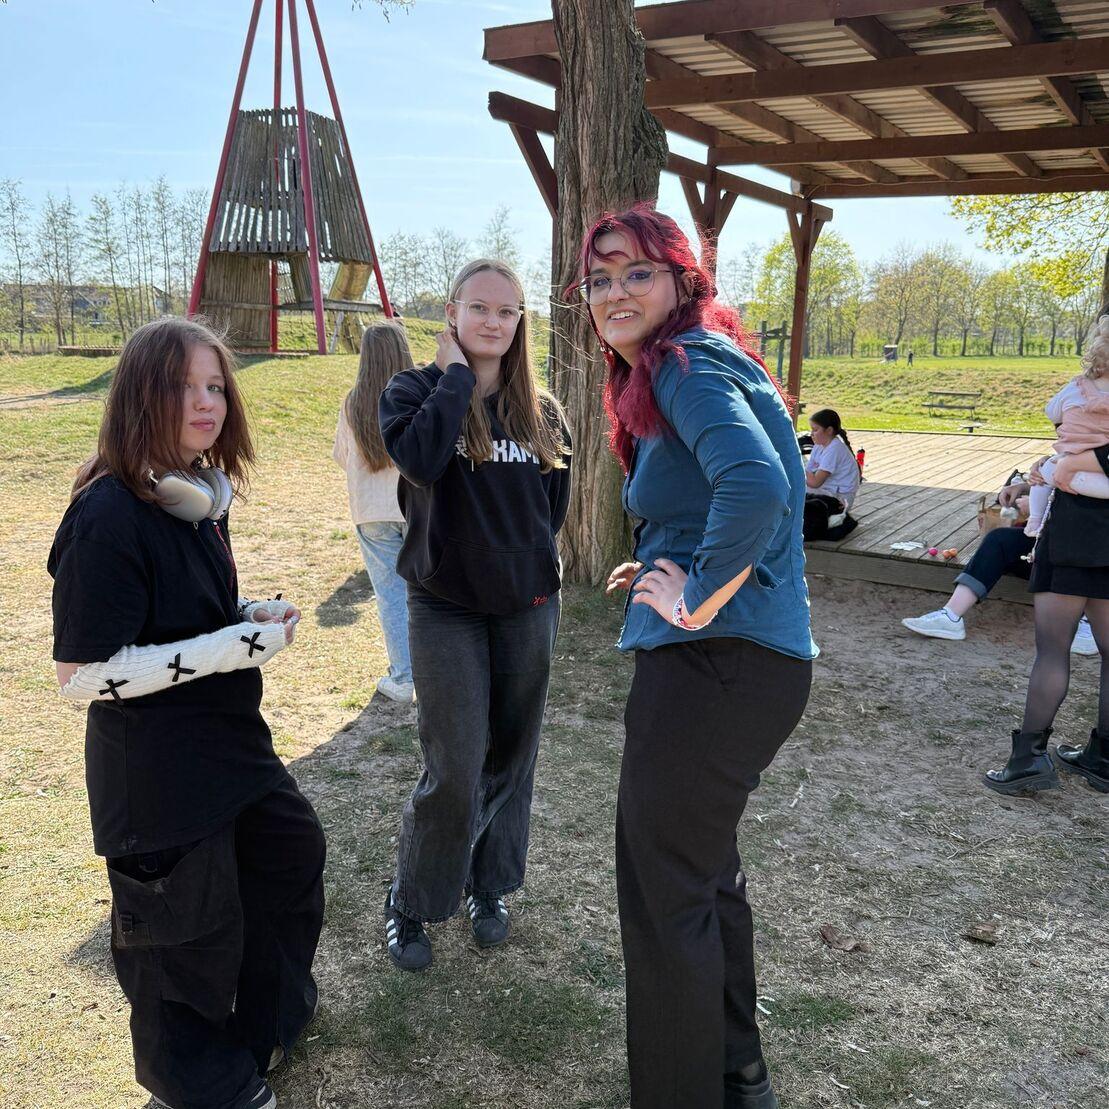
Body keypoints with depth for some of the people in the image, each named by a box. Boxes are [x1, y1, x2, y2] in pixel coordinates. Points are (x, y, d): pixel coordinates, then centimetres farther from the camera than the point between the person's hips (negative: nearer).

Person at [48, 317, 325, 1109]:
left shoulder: (201, 495, 3)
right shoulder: (108, 518, -25)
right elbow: (85, 675, -25)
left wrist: (253, 619, -3)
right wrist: (233, 648, -26)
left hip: (231, 740, 9)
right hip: (155, 770, -9)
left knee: (293, 851, 25)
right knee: (189, 928, 10)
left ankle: (271, 1021, 52)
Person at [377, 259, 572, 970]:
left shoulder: (542, 411, 5)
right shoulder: (416, 390, -5)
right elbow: (421, 459, -27)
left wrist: (525, 557, 4)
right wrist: (456, 375, -17)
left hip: (527, 607, 4)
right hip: (446, 609, -4)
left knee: (511, 758, 13)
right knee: (454, 771, -7)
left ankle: (489, 889, 34)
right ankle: (410, 905, 17)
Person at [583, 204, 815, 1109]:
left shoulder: (688, 363, -14)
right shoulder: (691, 365, 16)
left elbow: (755, 487, -32)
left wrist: (697, 600, -21)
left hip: (715, 662, -11)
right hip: (757, 661, 11)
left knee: (665, 890, 3)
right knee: (705, 865, 24)